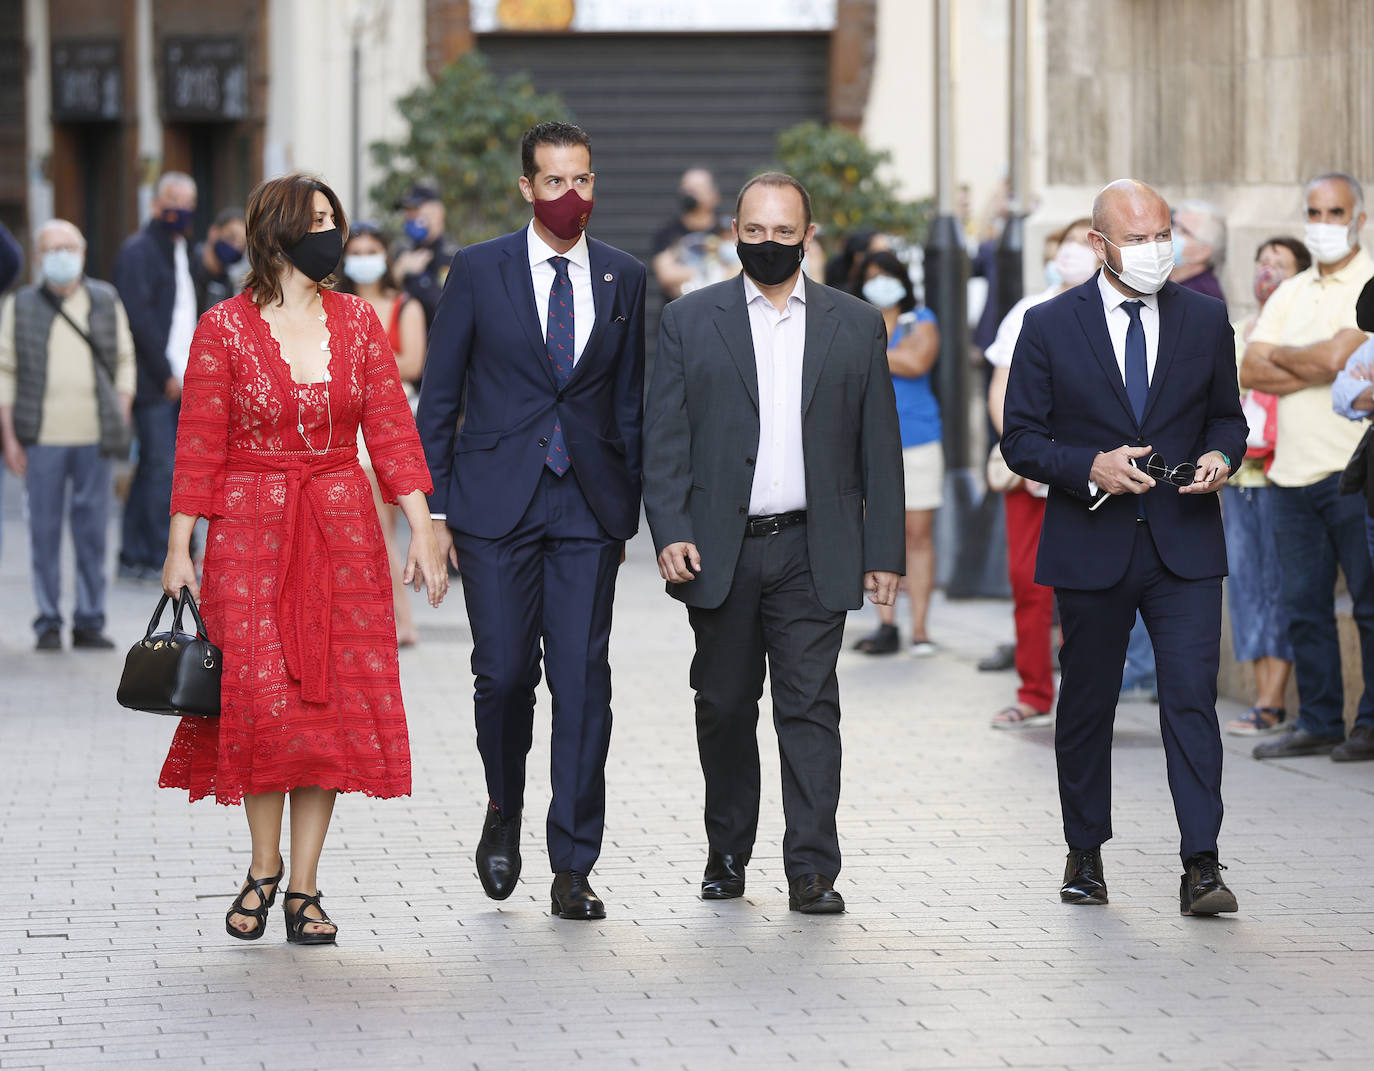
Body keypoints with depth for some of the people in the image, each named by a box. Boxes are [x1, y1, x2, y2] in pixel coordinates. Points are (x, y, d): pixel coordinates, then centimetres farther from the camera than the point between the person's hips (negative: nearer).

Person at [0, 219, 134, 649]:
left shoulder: (106, 302, 11)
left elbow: (124, 360, 15)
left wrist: (121, 417, 5)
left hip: (96, 437, 1)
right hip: (42, 437, -1)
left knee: (93, 530, 2)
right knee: (44, 529, 0)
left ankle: (90, 621, 9)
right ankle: (48, 622, 7)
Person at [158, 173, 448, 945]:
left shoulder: (358, 322, 5)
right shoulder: (225, 329, -4)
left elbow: (392, 429, 4)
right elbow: (199, 446, -3)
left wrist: (422, 532, -2)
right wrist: (179, 548, -5)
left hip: (343, 533, 3)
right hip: (250, 533, -3)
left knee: (333, 702, 0)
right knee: (262, 699, -8)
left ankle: (305, 884, 7)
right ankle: (265, 865, 12)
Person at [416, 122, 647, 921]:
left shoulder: (624, 279, 7)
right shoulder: (479, 272, 2)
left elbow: (630, 402, 12)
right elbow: (439, 396, 4)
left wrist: (629, 508, 8)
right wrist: (436, 506, -1)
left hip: (588, 509, 1)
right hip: (497, 503, -1)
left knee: (583, 682, -4)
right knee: (504, 673, -3)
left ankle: (574, 869, 1)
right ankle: (505, 811, 26)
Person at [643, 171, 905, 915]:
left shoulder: (856, 326, 8)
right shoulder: (689, 321, 6)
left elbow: (879, 448, 8)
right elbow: (664, 439, 2)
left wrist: (884, 552, 2)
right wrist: (670, 534, -9)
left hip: (813, 552, 0)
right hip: (720, 551, 0)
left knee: (810, 707, -4)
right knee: (724, 707, 8)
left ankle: (812, 870, -4)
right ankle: (726, 854, 21)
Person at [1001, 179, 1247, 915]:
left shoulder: (1204, 319, 6)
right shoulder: (1050, 327, -1)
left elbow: (1226, 414, 15)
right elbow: (1021, 440, -1)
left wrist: (1222, 456, -7)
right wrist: (1092, 467, -17)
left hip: (1183, 547, 0)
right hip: (1091, 548, 0)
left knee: (1192, 699, -10)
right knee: (1086, 706, 10)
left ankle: (1201, 865, -11)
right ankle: (1084, 854, 26)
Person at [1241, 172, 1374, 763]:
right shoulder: (1290, 293, 17)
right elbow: (1251, 370, 7)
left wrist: (1281, 356, 2)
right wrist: (1312, 367, -8)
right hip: (1291, 470, 6)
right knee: (1304, 603, 7)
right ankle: (1318, 722, 13)